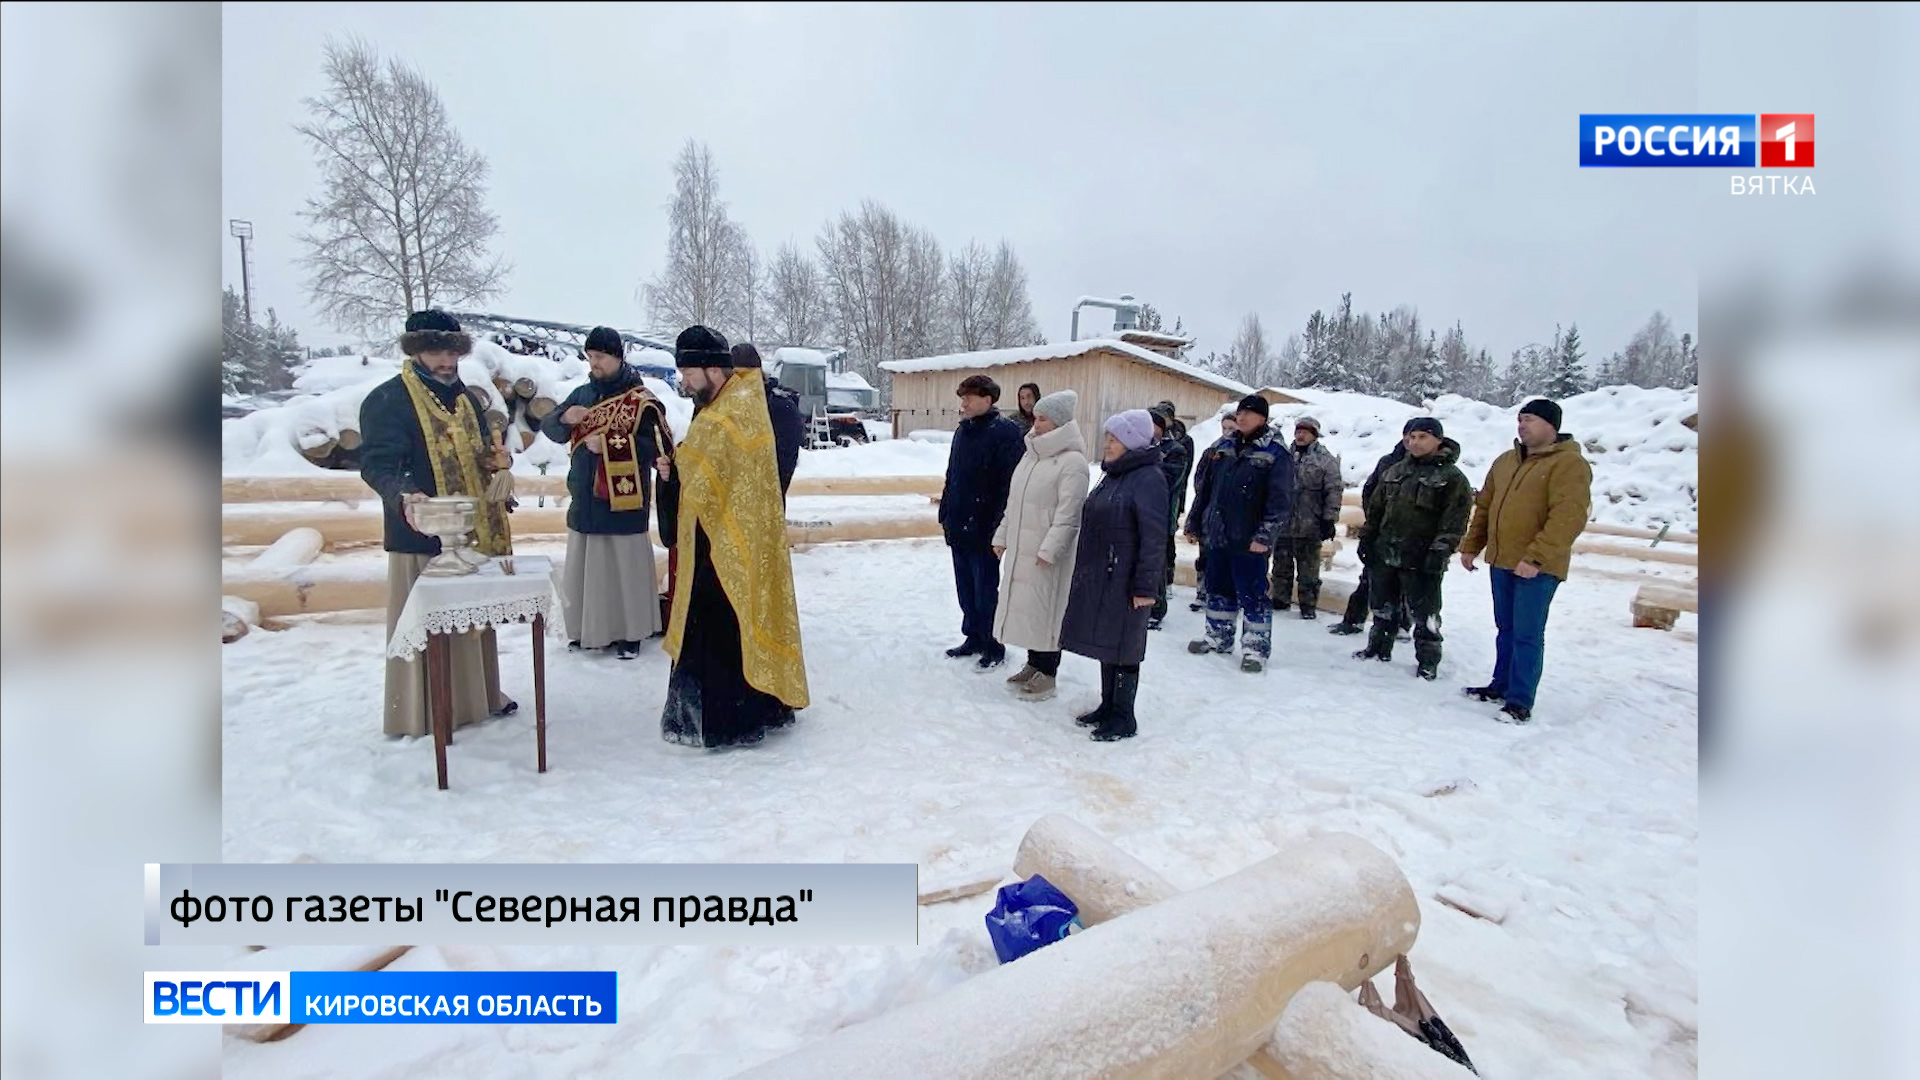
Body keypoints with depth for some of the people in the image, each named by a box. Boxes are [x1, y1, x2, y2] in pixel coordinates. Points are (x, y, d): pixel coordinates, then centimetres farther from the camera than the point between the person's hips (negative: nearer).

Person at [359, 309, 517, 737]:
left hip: (476, 532, 7)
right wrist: (403, 497, -36)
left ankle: (481, 696, 29)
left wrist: (497, 459, 0)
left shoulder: (467, 399, 15)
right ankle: (424, 714, 11)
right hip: (423, 535, -7)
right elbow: (375, 463, -16)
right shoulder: (387, 400, -8)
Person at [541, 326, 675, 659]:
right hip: (585, 499, 6)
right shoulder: (582, 394, 11)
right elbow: (550, 430, 12)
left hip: (623, 500, -6)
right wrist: (564, 417, -11)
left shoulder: (641, 400, -8)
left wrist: (609, 445, -20)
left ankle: (630, 632, 15)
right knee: (583, 567, 13)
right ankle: (588, 629, 28)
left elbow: (661, 447, -17)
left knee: (624, 568, 1)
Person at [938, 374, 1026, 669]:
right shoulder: (963, 431, 12)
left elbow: (1011, 483, -19)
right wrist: (945, 513, 16)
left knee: (985, 591, 2)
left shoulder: (1005, 432, -13)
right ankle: (974, 637, 31)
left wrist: (999, 528, -21)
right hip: (959, 527, 8)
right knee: (965, 588, 16)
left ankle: (994, 647, 16)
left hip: (984, 529, -8)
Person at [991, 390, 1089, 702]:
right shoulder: (1031, 455, 13)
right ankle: (1033, 664, 28)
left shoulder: (1072, 461, -13)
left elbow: (1068, 513, -19)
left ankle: (1047, 673, 11)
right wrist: (1002, 536, 17)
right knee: (1023, 604, 14)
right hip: (1019, 547, 8)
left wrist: (1050, 549, -22)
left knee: (1045, 608, -2)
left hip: (1046, 553, -8)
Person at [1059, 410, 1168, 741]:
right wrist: (1087, 573, 20)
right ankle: (1108, 707, 30)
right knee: (1105, 643, 16)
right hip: (1097, 577, 9)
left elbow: (1154, 538, -18)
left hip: (1124, 581, -9)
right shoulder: (1112, 475, 13)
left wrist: (1145, 587, -19)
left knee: (1123, 647, 2)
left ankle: (1124, 718, 15)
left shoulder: (1149, 479, -15)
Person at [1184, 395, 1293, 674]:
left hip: (1249, 542, -6)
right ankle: (1218, 637, 31)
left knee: (1252, 595, 2)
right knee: (1218, 589, 16)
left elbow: (1280, 501, -14)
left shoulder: (1275, 454, -8)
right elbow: (1205, 490, 16)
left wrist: (1265, 536, -21)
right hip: (1217, 536, 6)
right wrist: (1193, 523, 15)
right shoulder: (1223, 448, 11)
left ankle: (1256, 648, 14)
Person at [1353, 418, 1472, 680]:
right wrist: (1367, 536, 14)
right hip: (1385, 554, 6)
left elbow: (1454, 520, -12)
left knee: (1424, 614, 2)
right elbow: (1376, 508, 18)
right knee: (1382, 606, 16)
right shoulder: (1395, 470, 14)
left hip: (1422, 560, -6)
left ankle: (1427, 661, 13)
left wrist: (1441, 550, -20)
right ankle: (1379, 648, 31)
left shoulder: (1452, 477, -5)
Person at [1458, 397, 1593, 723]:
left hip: (1538, 567, -7)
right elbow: (1484, 507, 20)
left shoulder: (1569, 464, -11)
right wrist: (1471, 546, 15)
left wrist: (1536, 557, -27)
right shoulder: (1505, 461, 13)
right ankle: (1501, 685, 28)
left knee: (1527, 634, -3)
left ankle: (1520, 701, 5)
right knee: (1506, 629, 16)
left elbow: (1569, 517, -21)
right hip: (1502, 562, 7)